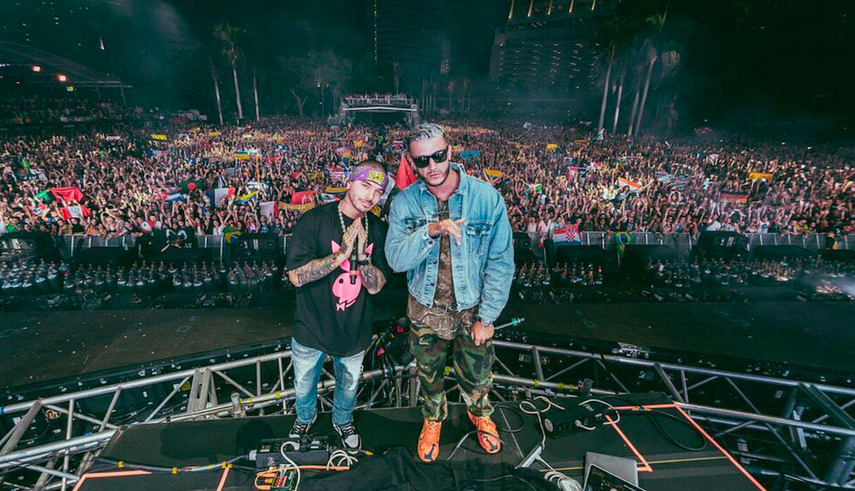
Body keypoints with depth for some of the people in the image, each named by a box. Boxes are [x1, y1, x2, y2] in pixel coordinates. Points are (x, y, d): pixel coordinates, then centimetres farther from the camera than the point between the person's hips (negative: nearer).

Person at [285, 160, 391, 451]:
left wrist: (362, 255, -28)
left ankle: (343, 421, 58)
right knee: (304, 385, 25)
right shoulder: (315, 221, -19)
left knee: (349, 385, 26)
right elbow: (296, 276, -24)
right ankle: (305, 418, 58)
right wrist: (341, 254, -32)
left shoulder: (378, 230, -9)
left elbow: (376, 286, -11)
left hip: (354, 330, 2)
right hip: (312, 328, -2)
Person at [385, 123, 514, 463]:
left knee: (476, 376, 21)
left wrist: (487, 317, -11)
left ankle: (480, 413, 56)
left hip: (473, 310, -1)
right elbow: (396, 259, -20)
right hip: (426, 311, 1)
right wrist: (430, 231, -36)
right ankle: (433, 420, 56)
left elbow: (500, 263, -12)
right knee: (429, 376, 23)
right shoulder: (404, 203, -11)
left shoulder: (486, 197, -16)